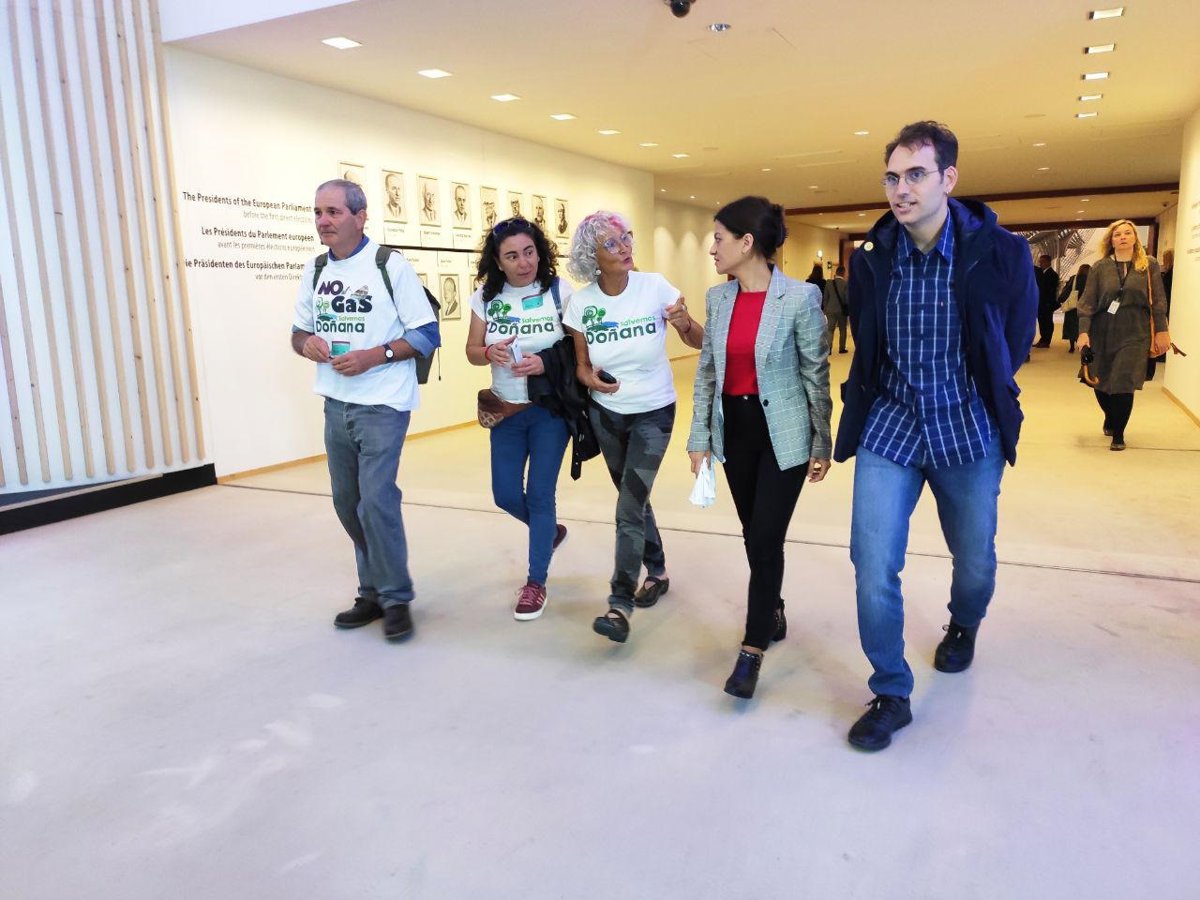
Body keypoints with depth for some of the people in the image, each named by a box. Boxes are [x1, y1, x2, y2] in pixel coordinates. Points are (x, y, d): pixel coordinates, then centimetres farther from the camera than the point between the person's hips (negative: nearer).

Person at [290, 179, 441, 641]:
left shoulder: (390, 265, -8)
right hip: (336, 404, 7)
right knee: (348, 503, 11)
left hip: (382, 404, -6)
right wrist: (307, 343, -7)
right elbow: (298, 331, 16)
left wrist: (373, 356, -20)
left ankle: (395, 598, 5)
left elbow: (427, 335, -9)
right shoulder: (315, 271, 10)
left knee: (376, 500, -12)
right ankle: (373, 592, 26)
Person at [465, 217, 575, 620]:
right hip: (506, 410, 4)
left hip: (550, 409, -4)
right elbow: (472, 351, 3)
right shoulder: (486, 298, -2)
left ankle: (536, 583, 15)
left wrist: (547, 363, -26)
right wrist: (490, 353, -20)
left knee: (539, 494, 0)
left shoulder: (559, 292, -11)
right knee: (505, 495, 8)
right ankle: (550, 531, 41)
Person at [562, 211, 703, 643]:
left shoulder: (655, 287, -16)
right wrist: (591, 379, -23)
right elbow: (582, 365, 0)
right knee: (634, 499, 17)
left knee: (629, 508, -9)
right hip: (606, 413, 3)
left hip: (653, 413, -3)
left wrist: (684, 323, -32)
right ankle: (657, 571, 40)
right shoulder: (581, 303, -10)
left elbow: (699, 341, -10)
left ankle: (621, 604, 1)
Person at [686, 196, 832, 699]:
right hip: (734, 429, 5)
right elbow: (706, 372, 8)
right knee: (753, 535, 15)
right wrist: (699, 437, 6)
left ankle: (752, 649, 8)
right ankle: (772, 613, 38)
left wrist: (823, 444, -3)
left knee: (767, 538, -4)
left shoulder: (799, 297, -12)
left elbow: (816, 374, -6)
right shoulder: (718, 298, 3)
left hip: (783, 433, -5)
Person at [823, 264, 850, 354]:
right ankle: (841, 348, 15)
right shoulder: (846, 284, -11)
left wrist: (825, 309, 10)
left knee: (830, 330, 2)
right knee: (842, 330, 12)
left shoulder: (829, 283, -3)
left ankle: (828, 348, -10)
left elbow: (825, 298, 0)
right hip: (842, 310, -1)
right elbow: (847, 298, -9)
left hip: (830, 310, 1)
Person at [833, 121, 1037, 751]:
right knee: (873, 565, -7)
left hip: (970, 432, 0)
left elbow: (1016, 342, 5)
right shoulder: (869, 260, -4)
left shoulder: (1002, 255, -10)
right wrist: (865, 403, 9)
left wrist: (984, 396, 10)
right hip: (889, 428, 1)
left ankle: (963, 627, 52)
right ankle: (891, 694, 13)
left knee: (974, 560, 16)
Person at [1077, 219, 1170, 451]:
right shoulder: (1100, 267, 2)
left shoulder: (1149, 265, 3)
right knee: (1099, 382, 6)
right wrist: (1084, 331, -11)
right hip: (1102, 332, 1)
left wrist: (1161, 331, -2)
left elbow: (1159, 300, 3)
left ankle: (1118, 434, 10)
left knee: (1124, 384, -6)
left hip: (1134, 333, -1)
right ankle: (1111, 418, 36)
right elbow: (1087, 301, -2)